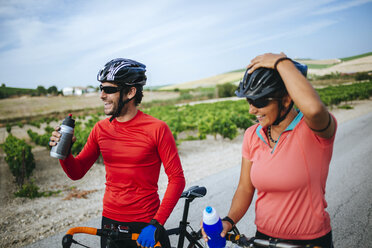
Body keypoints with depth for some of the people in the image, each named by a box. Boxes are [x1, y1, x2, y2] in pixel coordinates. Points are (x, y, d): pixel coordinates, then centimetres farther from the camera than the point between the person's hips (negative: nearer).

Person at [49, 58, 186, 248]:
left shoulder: (156, 129, -14)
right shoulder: (101, 129, -1)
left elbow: (176, 179, -13)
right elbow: (77, 172, 5)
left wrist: (156, 224, -18)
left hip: (145, 225, -3)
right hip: (110, 221, 4)